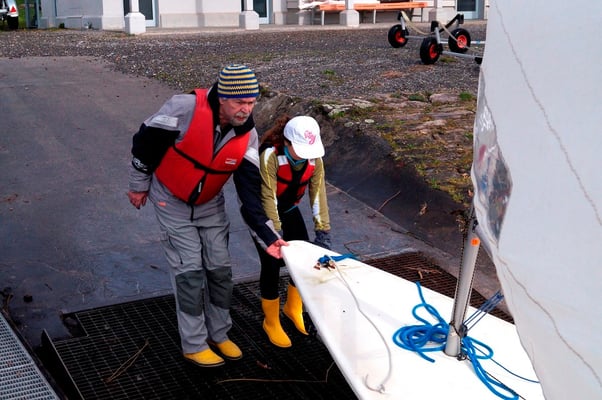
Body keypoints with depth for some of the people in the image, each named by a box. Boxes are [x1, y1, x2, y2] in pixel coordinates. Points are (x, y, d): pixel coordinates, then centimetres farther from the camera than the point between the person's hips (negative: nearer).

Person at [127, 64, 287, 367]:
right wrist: (139, 185, -5)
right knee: (190, 270, -5)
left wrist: (267, 237, -22)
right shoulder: (186, 108, -31)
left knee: (220, 268, 7)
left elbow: (250, 191, -15)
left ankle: (219, 334, 27)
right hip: (171, 200, -4)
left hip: (210, 203, 5)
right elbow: (145, 141, -17)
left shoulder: (247, 135, -16)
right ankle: (194, 345, 12)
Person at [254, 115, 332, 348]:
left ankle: (293, 308, 29)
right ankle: (271, 322, 14)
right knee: (272, 263, -8)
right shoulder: (270, 156, -34)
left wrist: (323, 231, -25)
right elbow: (268, 198, -35)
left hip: (290, 210, 5)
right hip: (263, 213, -5)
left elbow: (318, 194, -20)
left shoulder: (314, 158, -18)